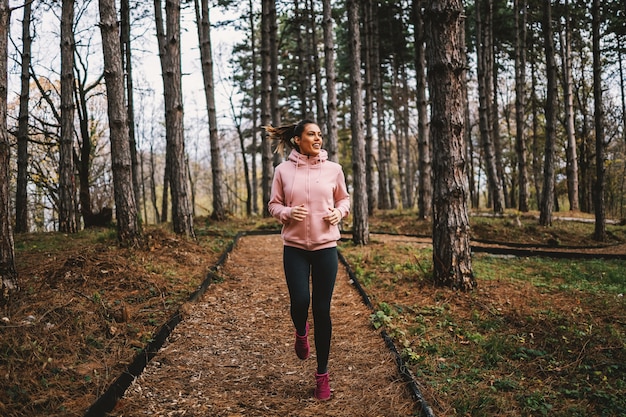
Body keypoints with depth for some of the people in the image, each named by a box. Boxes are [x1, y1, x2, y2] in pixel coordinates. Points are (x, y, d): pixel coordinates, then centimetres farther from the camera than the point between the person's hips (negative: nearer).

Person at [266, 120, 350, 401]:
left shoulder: (333, 169, 1)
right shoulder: (283, 170, -1)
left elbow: (344, 199, 14)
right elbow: (273, 205, 5)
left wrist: (339, 212, -7)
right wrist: (288, 213, -15)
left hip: (326, 246, 1)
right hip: (294, 246, 0)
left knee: (322, 310, 4)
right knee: (300, 302, -10)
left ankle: (322, 374, 20)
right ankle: (300, 332, 32)